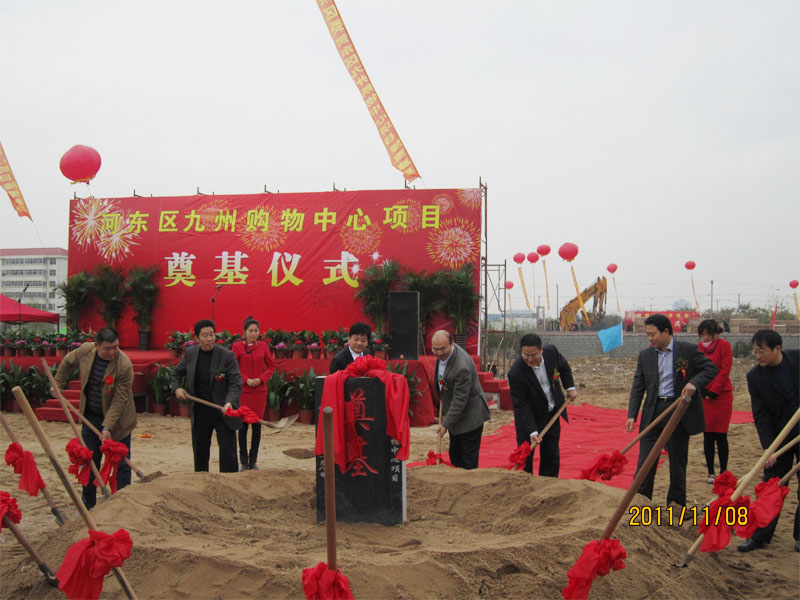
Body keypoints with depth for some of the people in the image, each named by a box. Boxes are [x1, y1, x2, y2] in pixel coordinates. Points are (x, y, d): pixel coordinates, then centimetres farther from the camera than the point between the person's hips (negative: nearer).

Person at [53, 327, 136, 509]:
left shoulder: (124, 365, -26)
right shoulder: (85, 350, -12)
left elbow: (119, 400, -24)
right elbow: (67, 362, 13)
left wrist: (107, 427, -27)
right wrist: (58, 384, 18)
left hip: (117, 419, -4)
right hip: (91, 416, 4)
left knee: (121, 464, 0)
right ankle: (88, 504, 26)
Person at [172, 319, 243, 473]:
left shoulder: (227, 356, -12)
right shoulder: (190, 353, 2)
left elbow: (235, 383, -15)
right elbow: (177, 372, 19)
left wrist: (230, 402, -32)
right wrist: (177, 388, 1)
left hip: (223, 412, -4)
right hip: (199, 412, 4)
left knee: (228, 452, -5)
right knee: (200, 453, 15)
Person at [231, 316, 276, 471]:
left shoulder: (263, 346, 5)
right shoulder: (237, 346, -1)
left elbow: (271, 366, 9)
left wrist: (261, 378, -6)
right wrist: (246, 380, -12)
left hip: (260, 390, 2)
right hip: (243, 390, -2)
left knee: (257, 424, 4)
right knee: (243, 425, 0)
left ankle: (253, 460, 15)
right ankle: (244, 462, 12)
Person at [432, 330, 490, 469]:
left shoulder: (462, 366, -34)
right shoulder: (442, 354, -6)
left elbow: (459, 401, -28)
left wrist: (446, 424, -23)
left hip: (469, 417, -9)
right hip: (455, 414, 9)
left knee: (469, 460, 1)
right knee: (455, 457, 19)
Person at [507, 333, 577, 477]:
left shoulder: (551, 352, -18)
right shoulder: (515, 373, -31)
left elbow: (564, 367, 8)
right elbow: (521, 406, -26)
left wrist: (570, 387, 4)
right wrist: (532, 431, -29)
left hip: (552, 414, 5)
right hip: (529, 417, -5)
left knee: (552, 456, 13)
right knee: (525, 456, -1)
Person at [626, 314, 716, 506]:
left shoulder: (689, 350, -3)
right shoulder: (645, 356, 7)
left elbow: (710, 368, -1)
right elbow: (638, 387, 5)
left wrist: (694, 382, -20)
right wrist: (632, 414, -5)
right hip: (652, 413, 3)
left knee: (677, 462, 8)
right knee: (645, 461, 1)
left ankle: (676, 507, 21)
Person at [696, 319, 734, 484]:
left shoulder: (724, 345, -4)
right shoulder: (699, 347, 8)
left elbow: (725, 370, -8)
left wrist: (713, 392, -11)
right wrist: (702, 390, -7)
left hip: (721, 396, -3)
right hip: (704, 396, 3)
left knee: (720, 436, -2)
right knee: (708, 435, 4)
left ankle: (723, 472, 7)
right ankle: (711, 472, 12)